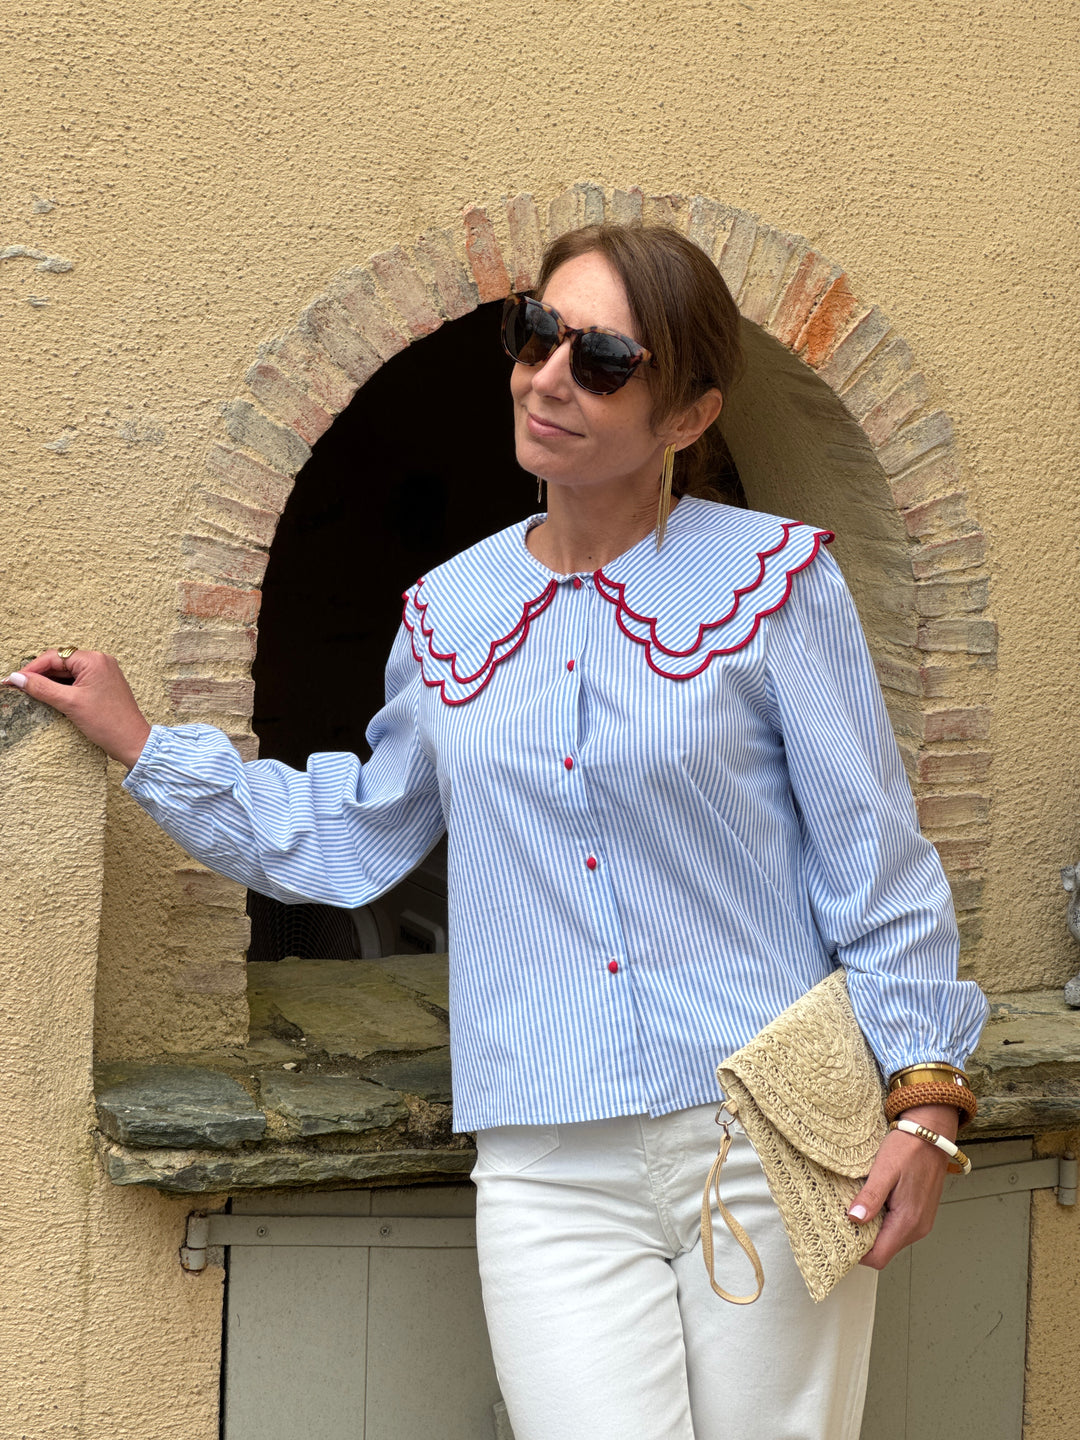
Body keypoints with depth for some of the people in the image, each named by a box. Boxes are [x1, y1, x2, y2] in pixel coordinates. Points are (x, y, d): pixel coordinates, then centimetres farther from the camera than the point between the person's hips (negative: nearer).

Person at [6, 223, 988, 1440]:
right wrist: (139, 743, 22)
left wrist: (923, 1098, -5)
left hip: (770, 1147, -2)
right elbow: (354, 835, 23)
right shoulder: (449, 611, 10)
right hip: (550, 1175, 2)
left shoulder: (773, 579, -1)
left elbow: (873, 856, 1)